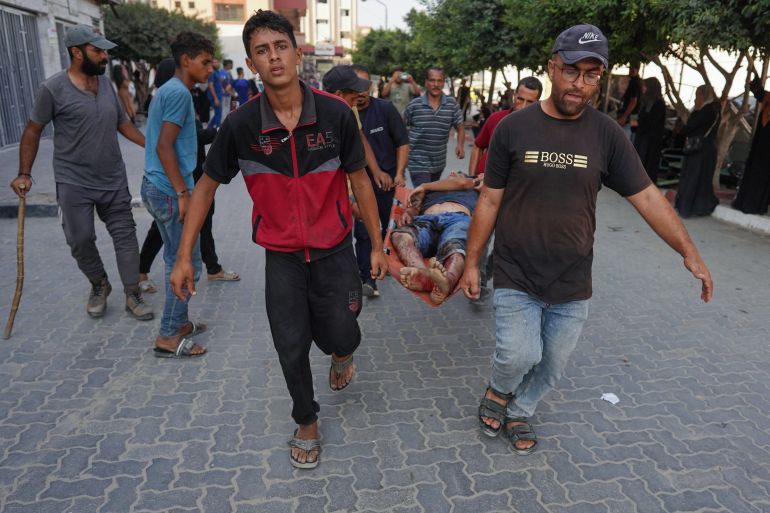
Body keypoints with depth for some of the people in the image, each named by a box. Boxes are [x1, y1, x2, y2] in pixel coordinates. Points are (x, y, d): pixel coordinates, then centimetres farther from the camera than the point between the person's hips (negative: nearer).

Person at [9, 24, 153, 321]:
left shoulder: (106, 83, 7)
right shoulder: (53, 89, -8)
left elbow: (122, 123, 17)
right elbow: (33, 131, -1)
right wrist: (24, 173, -4)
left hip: (114, 180, 4)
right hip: (74, 183, -4)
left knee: (125, 235, 3)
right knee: (81, 240, 0)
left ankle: (133, 295, 11)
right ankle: (99, 286, 26)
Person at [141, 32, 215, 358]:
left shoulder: (169, 90, 17)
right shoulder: (179, 92, -14)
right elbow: (164, 147, -21)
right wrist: (183, 193, -21)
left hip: (156, 187, 10)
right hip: (169, 190, -10)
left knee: (177, 260, 17)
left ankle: (178, 322, 28)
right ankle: (168, 337, 7)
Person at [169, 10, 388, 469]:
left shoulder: (336, 114, -13)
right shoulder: (241, 125, -11)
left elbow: (360, 181, -3)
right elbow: (207, 186, 0)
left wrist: (377, 245, 0)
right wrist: (185, 256, -2)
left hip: (334, 251, 0)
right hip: (282, 257, 1)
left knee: (339, 337, 6)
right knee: (292, 348, 6)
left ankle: (342, 352, 48)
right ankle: (307, 422, 34)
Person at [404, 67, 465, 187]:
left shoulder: (452, 104, -2)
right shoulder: (414, 105, -7)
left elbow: (460, 127, 5)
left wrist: (460, 145, -12)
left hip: (439, 162, 4)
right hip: (418, 163, -4)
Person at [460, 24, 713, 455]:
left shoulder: (607, 134, -2)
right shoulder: (514, 128, -6)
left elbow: (646, 195, 1)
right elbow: (490, 201, -2)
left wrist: (689, 251, -5)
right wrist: (472, 263, -1)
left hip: (572, 283, 2)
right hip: (516, 277, -2)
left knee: (553, 365, 13)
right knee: (519, 356, -12)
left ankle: (520, 412, 42)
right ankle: (497, 392, 23)